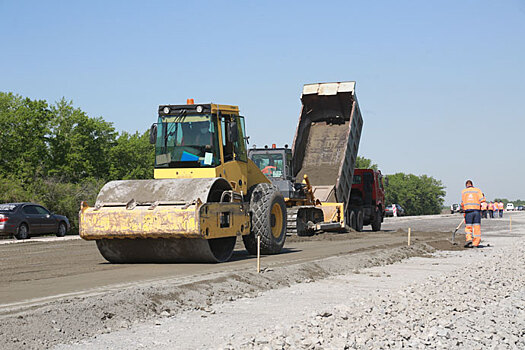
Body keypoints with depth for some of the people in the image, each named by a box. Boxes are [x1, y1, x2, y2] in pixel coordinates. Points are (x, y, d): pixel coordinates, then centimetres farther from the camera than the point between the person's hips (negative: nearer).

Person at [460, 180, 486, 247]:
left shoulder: (463, 191, 10)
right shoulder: (477, 190, 7)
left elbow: (462, 203, 9)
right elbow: (482, 200, -5)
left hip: (468, 211, 0)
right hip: (477, 210, 0)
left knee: (468, 227, 6)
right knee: (477, 227, 5)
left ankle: (468, 239, -15)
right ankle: (476, 243, 4)